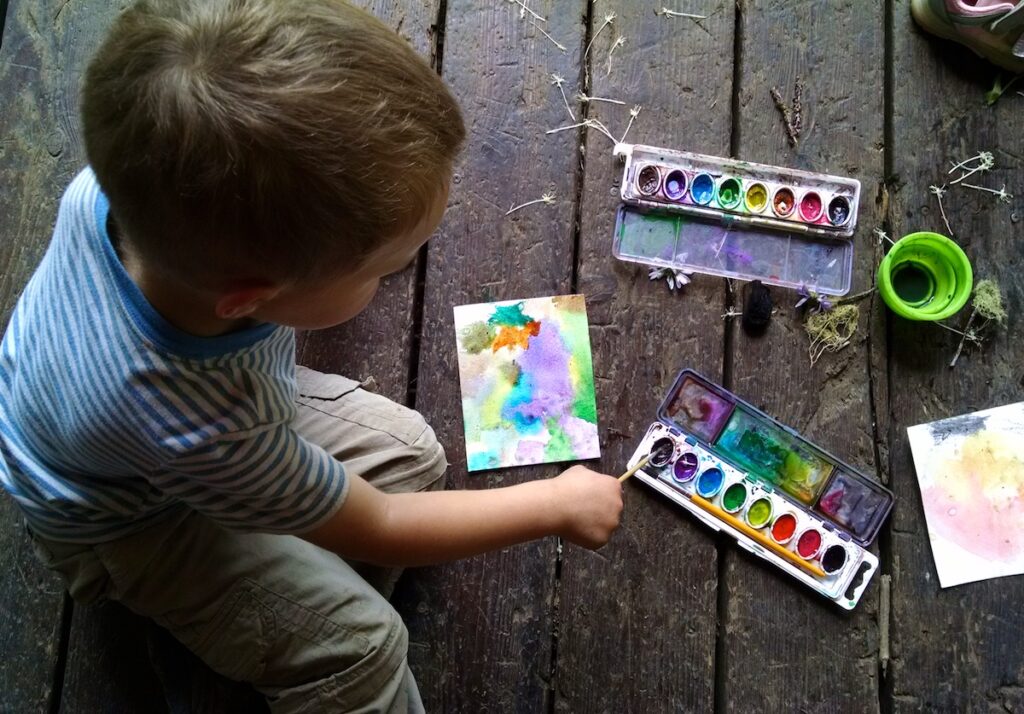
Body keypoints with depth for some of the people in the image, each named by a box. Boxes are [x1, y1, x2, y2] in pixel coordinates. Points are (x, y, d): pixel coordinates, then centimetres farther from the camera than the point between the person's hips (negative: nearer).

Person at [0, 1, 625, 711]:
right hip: (134, 523, -6)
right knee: (361, 643, -17)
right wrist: (559, 503, -16)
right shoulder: (206, 433, -46)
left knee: (411, 452, -1)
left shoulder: (119, 182, -33)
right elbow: (378, 529, -26)